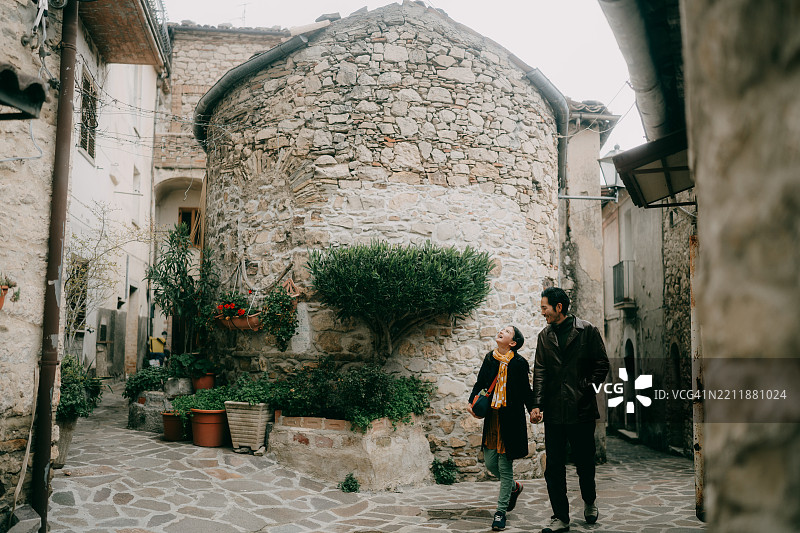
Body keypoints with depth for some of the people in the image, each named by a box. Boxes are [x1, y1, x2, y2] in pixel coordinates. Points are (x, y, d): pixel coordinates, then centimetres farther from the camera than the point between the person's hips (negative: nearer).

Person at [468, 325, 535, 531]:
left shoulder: (519, 363, -6)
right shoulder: (490, 358, 8)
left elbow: (526, 391, -4)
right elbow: (480, 382, 14)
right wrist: (471, 401, 1)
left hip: (511, 418, -5)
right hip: (492, 417, 5)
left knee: (505, 464, -1)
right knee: (490, 463, 8)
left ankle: (501, 510, 12)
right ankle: (514, 487, 37)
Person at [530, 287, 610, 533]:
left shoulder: (587, 331, -2)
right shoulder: (544, 336, 9)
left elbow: (601, 365, 0)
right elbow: (540, 372, 5)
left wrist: (585, 390, -8)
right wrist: (537, 404, -4)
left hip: (581, 411, -3)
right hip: (554, 412, 3)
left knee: (585, 463, 10)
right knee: (554, 468, 4)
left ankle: (589, 501, 38)